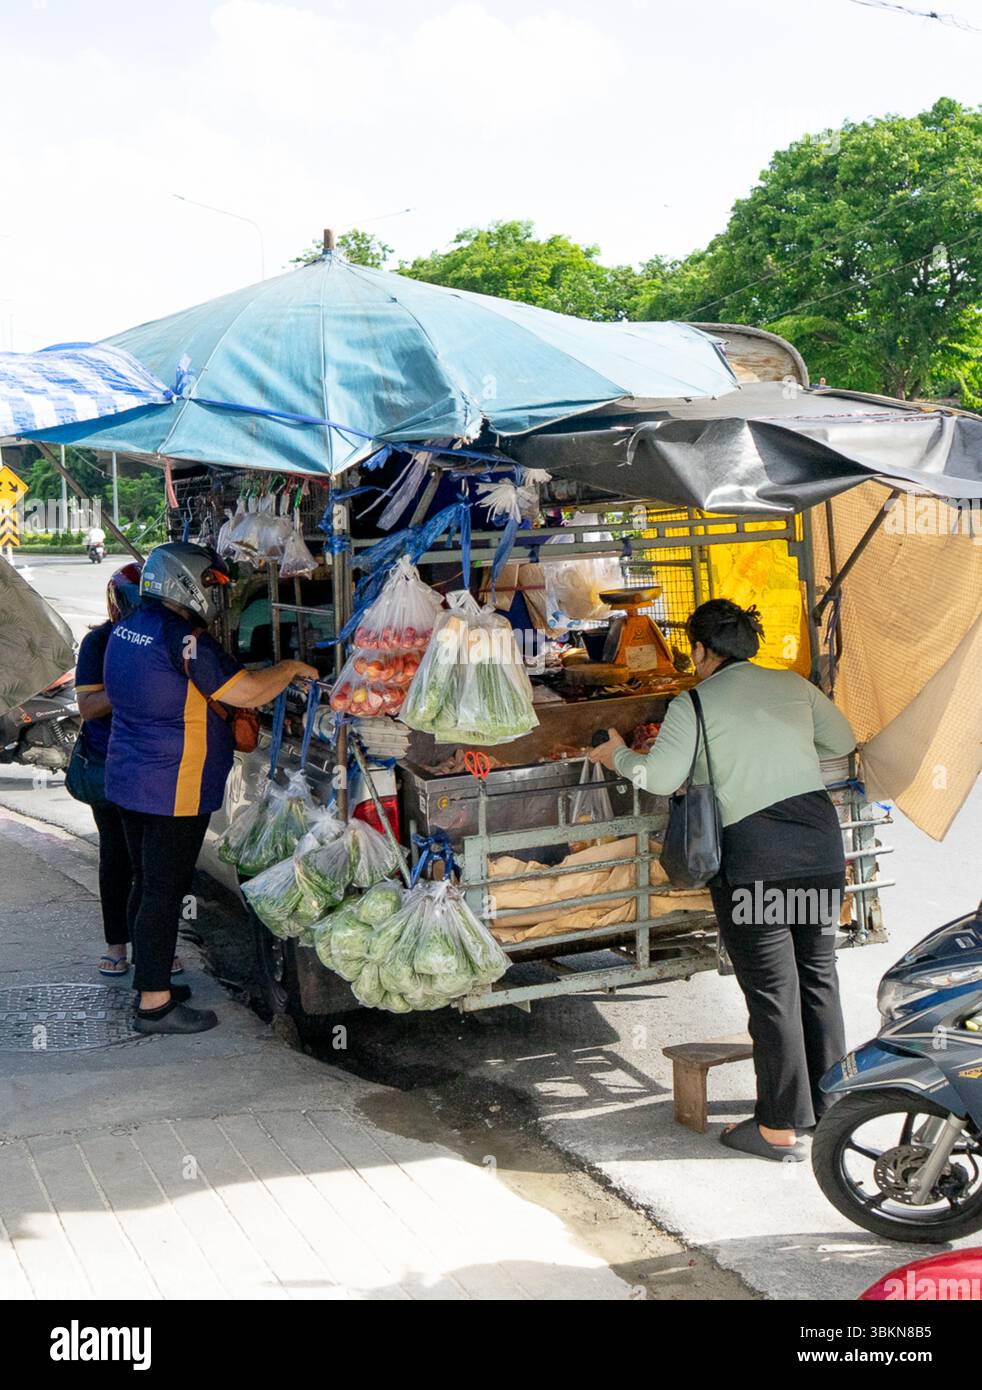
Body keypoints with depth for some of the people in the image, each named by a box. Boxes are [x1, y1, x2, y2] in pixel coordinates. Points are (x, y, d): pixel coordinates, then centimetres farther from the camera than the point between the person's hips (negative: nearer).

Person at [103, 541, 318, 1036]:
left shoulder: (126, 630, 9)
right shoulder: (181, 638, -20)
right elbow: (247, 692, -22)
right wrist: (293, 668, -5)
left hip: (130, 781, 9)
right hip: (173, 790, -9)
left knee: (145, 884, 17)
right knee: (164, 893, -3)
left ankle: (150, 982, 29)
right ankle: (154, 1004, 3)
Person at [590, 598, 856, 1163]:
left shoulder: (694, 704, -2)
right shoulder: (793, 685, 11)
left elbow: (661, 777, -11)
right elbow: (844, 740, 22)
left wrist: (618, 755, 8)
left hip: (752, 856, -5)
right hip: (820, 841, 5)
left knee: (772, 991, 1)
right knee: (818, 973, 17)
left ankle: (780, 1128, 10)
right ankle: (828, 1102, 30)